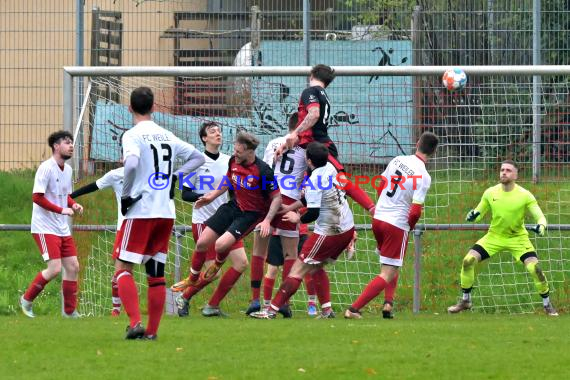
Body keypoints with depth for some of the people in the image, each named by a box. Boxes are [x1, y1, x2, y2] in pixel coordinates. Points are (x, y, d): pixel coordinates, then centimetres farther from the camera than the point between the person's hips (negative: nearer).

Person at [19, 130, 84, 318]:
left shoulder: (67, 169, 11)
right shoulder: (46, 168, -14)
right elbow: (37, 197, -18)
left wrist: (74, 205, 1)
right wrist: (62, 210, -21)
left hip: (63, 229, 8)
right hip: (45, 228, -8)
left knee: (73, 267, 3)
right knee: (54, 268, -15)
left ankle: (70, 310, 13)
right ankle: (27, 299, 5)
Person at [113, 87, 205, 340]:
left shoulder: (133, 135, -7)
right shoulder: (167, 136, 13)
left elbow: (131, 163, -26)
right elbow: (198, 157, 22)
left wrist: (126, 194, -14)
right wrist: (175, 178, 14)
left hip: (141, 212, -6)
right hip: (167, 212, 6)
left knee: (123, 267, -2)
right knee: (156, 273, 10)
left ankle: (135, 322, -17)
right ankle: (152, 331, 9)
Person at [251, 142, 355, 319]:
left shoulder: (314, 181, -19)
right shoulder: (330, 168, 4)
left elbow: (313, 213, -22)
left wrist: (299, 218, -4)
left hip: (329, 233, -8)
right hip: (347, 229, 8)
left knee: (298, 270, -6)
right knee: (316, 267, 21)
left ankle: (271, 311, -8)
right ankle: (327, 311, 15)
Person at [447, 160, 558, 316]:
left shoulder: (525, 195, -16)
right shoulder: (490, 193, -8)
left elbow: (540, 217, -14)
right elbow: (479, 213, 3)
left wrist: (541, 226, -38)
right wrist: (473, 215, -21)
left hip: (518, 238, -2)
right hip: (494, 236, 3)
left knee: (534, 268, -21)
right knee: (468, 260, -13)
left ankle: (547, 305, 2)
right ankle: (465, 301, 6)